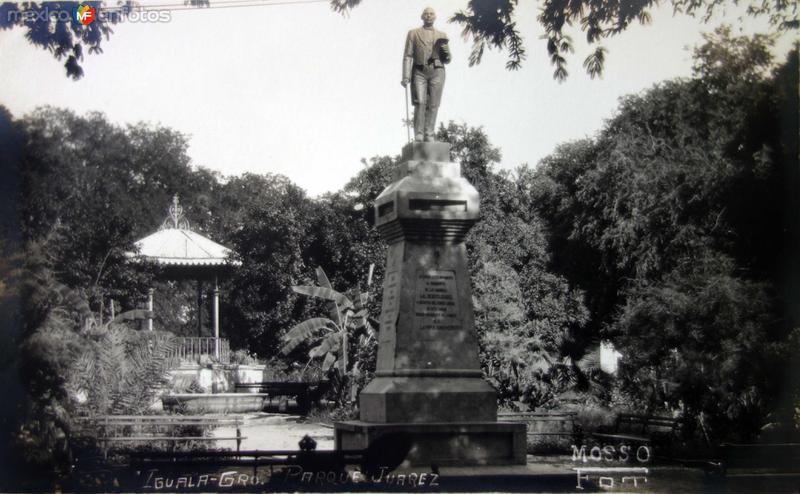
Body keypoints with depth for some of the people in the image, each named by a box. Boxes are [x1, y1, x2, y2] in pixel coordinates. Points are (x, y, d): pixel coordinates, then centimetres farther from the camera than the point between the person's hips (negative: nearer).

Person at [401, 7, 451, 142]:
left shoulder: (441, 36, 16)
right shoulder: (413, 33, 12)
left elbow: (447, 60, 17)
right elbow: (407, 56, 4)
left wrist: (445, 51, -7)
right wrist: (405, 77, -7)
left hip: (436, 72, 2)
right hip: (419, 72, -2)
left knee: (433, 105, -5)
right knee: (420, 103, -15)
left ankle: (429, 136, -3)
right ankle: (418, 136, -15)